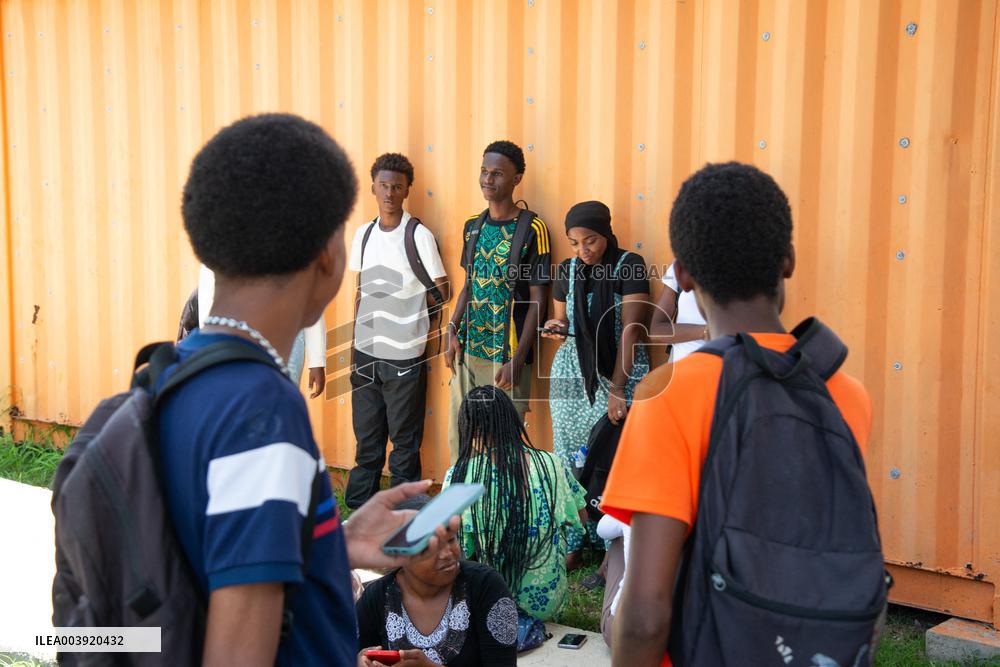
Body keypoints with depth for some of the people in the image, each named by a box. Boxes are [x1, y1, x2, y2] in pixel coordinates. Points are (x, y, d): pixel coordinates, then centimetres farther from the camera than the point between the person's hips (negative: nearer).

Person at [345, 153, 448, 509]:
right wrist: (357, 334, 11)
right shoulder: (364, 233, 7)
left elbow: (442, 292, -5)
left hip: (404, 355, -5)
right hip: (365, 351, 5)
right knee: (366, 435, 15)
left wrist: (404, 302, 2)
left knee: (405, 437, 5)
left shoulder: (420, 236, -9)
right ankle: (358, 506, 27)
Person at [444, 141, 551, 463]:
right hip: (467, 350, 5)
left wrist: (518, 359, -14)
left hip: (506, 355, -5)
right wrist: (452, 330, 3)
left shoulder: (532, 229, -9)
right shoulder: (473, 226, 9)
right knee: (459, 437, 11)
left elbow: (537, 299, -9)